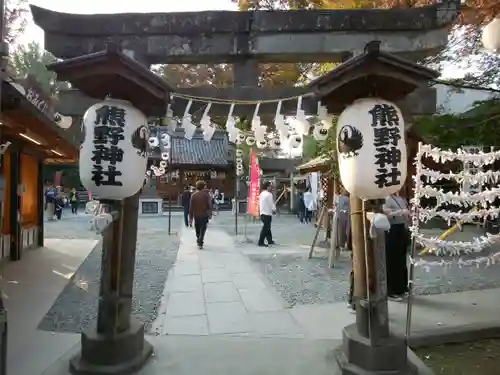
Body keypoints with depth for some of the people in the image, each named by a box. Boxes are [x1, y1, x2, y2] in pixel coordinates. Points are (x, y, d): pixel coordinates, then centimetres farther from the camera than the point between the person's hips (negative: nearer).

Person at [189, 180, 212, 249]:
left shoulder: (193, 195, 2)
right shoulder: (206, 194, -3)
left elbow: (191, 208, 1)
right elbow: (209, 205, -8)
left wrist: (190, 218, 5)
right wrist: (210, 214, 0)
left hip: (196, 215, 2)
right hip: (204, 215, -2)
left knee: (197, 229, 20)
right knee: (203, 230, 1)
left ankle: (198, 240, 32)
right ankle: (200, 243, -7)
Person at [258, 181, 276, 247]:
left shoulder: (262, 193, 12)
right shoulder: (269, 194, -16)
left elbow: (259, 203, 17)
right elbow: (271, 203, -11)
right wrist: (274, 209, 5)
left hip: (262, 212, 9)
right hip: (267, 213, -9)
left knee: (267, 227, 17)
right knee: (265, 228, -6)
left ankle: (270, 240, 27)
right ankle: (261, 242, -5)